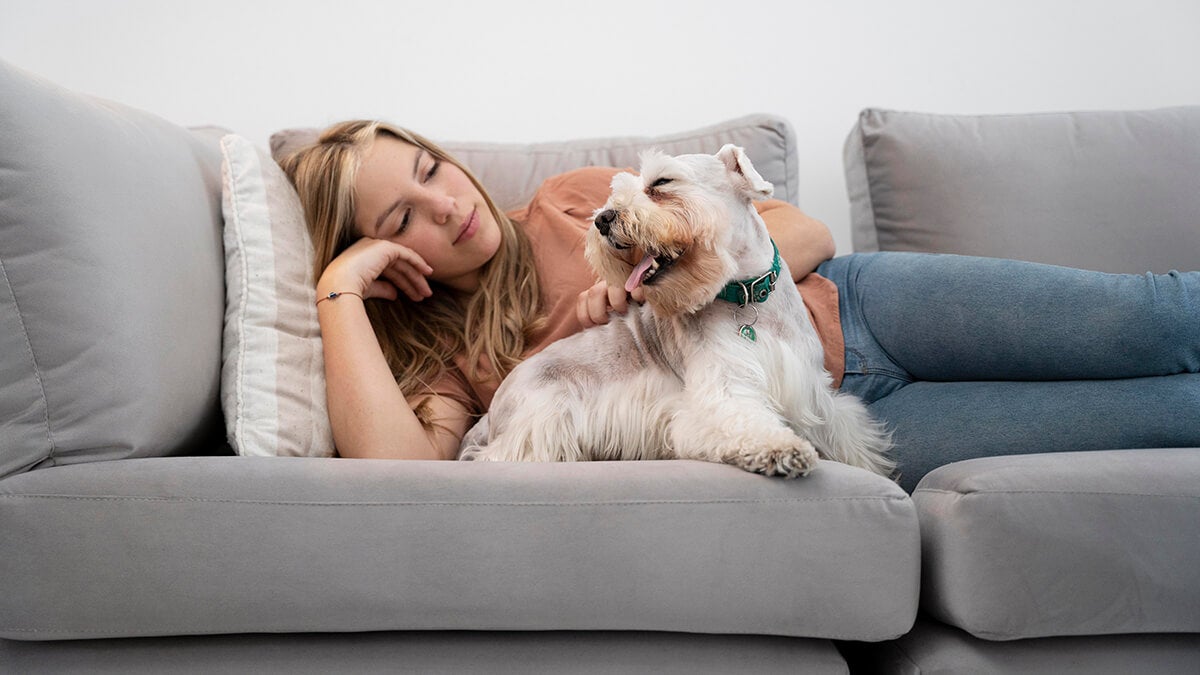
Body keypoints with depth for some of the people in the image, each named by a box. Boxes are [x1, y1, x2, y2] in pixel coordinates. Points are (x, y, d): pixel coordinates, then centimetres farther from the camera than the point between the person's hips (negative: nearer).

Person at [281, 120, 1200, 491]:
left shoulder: (573, 200, 5)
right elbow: (396, 469, -26)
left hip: (845, 306, 3)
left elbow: (803, 230, 2)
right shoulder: (449, 367, 0)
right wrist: (340, 288, -16)